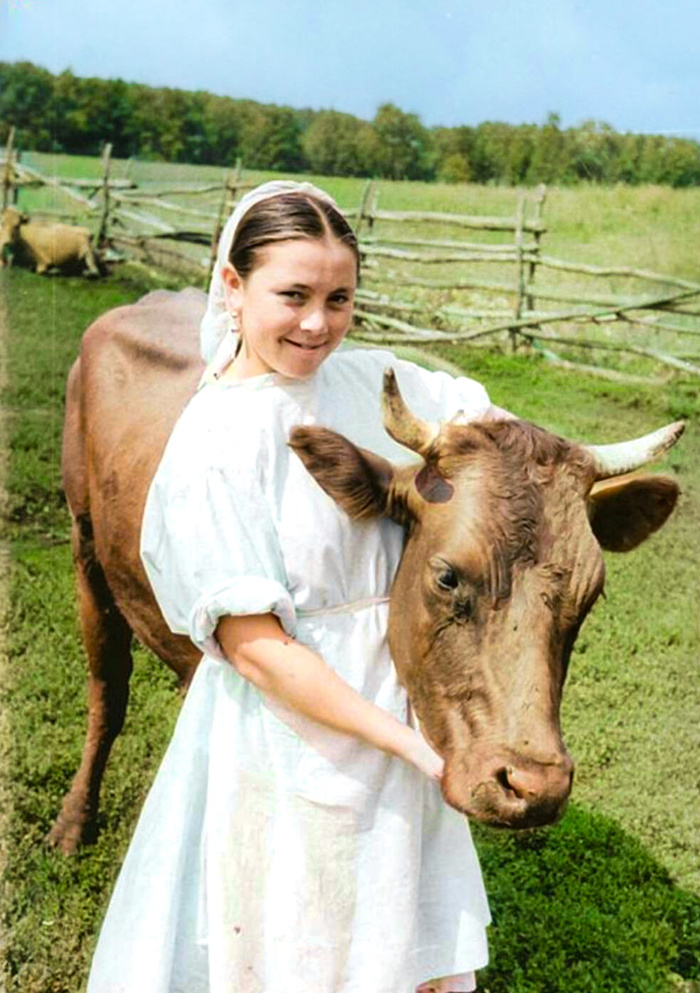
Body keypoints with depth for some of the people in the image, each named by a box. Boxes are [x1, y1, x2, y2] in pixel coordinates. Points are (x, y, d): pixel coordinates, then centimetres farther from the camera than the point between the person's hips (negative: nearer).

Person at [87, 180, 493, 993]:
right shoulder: (212, 445, -20)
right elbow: (253, 646, -21)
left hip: (399, 702, 6)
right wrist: (410, 742, -22)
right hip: (294, 730, -6)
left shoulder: (369, 380, -2)